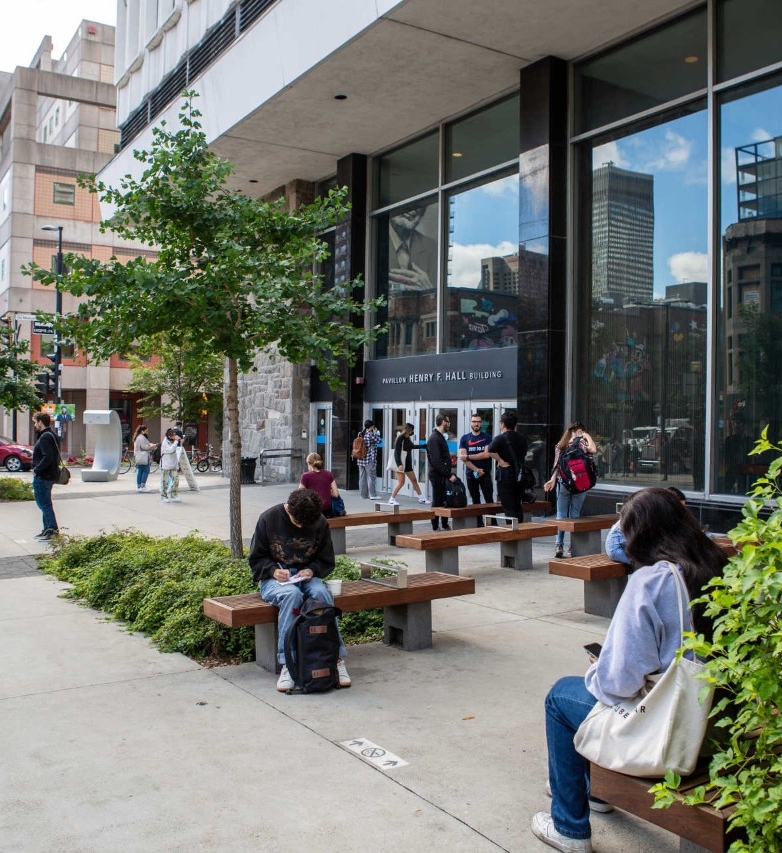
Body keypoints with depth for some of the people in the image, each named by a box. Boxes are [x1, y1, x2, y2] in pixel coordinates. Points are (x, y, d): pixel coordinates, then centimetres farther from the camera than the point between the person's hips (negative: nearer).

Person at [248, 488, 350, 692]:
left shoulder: (320, 523, -3)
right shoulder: (268, 519, -8)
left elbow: (326, 561, 8)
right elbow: (256, 559, 0)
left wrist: (311, 570, -13)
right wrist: (274, 570, -19)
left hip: (306, 576, 2)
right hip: (274, 578, -2)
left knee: (322, 593, -33)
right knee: (291, 595, -37)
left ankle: (336, 658, -29)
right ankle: (288, 663, -37)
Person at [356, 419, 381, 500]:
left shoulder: (360, 434, 8)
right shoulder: (371, 434, -13)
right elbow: (378, 441, -2)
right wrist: (376, 432, 9)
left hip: (361, 459, 7)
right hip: (370, 459, -7)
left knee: (362, 477, 11)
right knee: (371, 477, -3)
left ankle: (363, 493, 16)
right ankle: (372, 495, -3)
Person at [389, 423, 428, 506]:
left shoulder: (408, 438, 8)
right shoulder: (400, 439, -15)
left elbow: (412, 446, 26)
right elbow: (397, 453, -19)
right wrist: (399, 464, -30)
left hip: (407, 464, 8)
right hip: (400, 464, -8)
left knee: (414, 480, 11)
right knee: (401, 482, -13)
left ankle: (421, 498, 19)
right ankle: (392, 499, -2)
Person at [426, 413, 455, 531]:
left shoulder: (440, 437, 16)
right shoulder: (434, 439, -15)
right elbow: (436, 461, -22)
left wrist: (449, 473, 12)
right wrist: (449, 475, -22)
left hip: (443, 475, 9)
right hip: (437, 476, -9)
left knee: (445, 501, 14)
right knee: (437, 503, -2)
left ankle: (445, 526, 24)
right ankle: (435, 528, 4)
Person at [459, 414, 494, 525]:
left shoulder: (487, 437, 1)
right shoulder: (464, 438, 5)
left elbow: (487, 454, -10)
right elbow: (462, 457, -4)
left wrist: (468, 456, -9)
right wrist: (476, 470, -11)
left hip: (485, 473, -2)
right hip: (471, 473, 2)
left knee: (489, 499, -5)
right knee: (475, 500, 7)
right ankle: (479, 523, 12)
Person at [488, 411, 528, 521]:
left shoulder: (501, 438, -11)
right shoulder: (522, 438, 10)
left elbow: (490, 451, -25)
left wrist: (501, 461, -16)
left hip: (505, 476, -6)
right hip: (519, 475, 6)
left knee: (508, 508, -3)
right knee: (517, 507, 15)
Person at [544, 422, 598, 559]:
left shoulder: (560, 445, 7)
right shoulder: (581, 442, -4)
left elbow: (557, 464, 3)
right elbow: (593, 450, -20)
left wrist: (553, 479, 3)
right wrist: (587, 436, -6)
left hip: (562, 484, 2)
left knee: (561, 514, 5)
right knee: (574, 515, 5)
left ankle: (559, 545, -3)